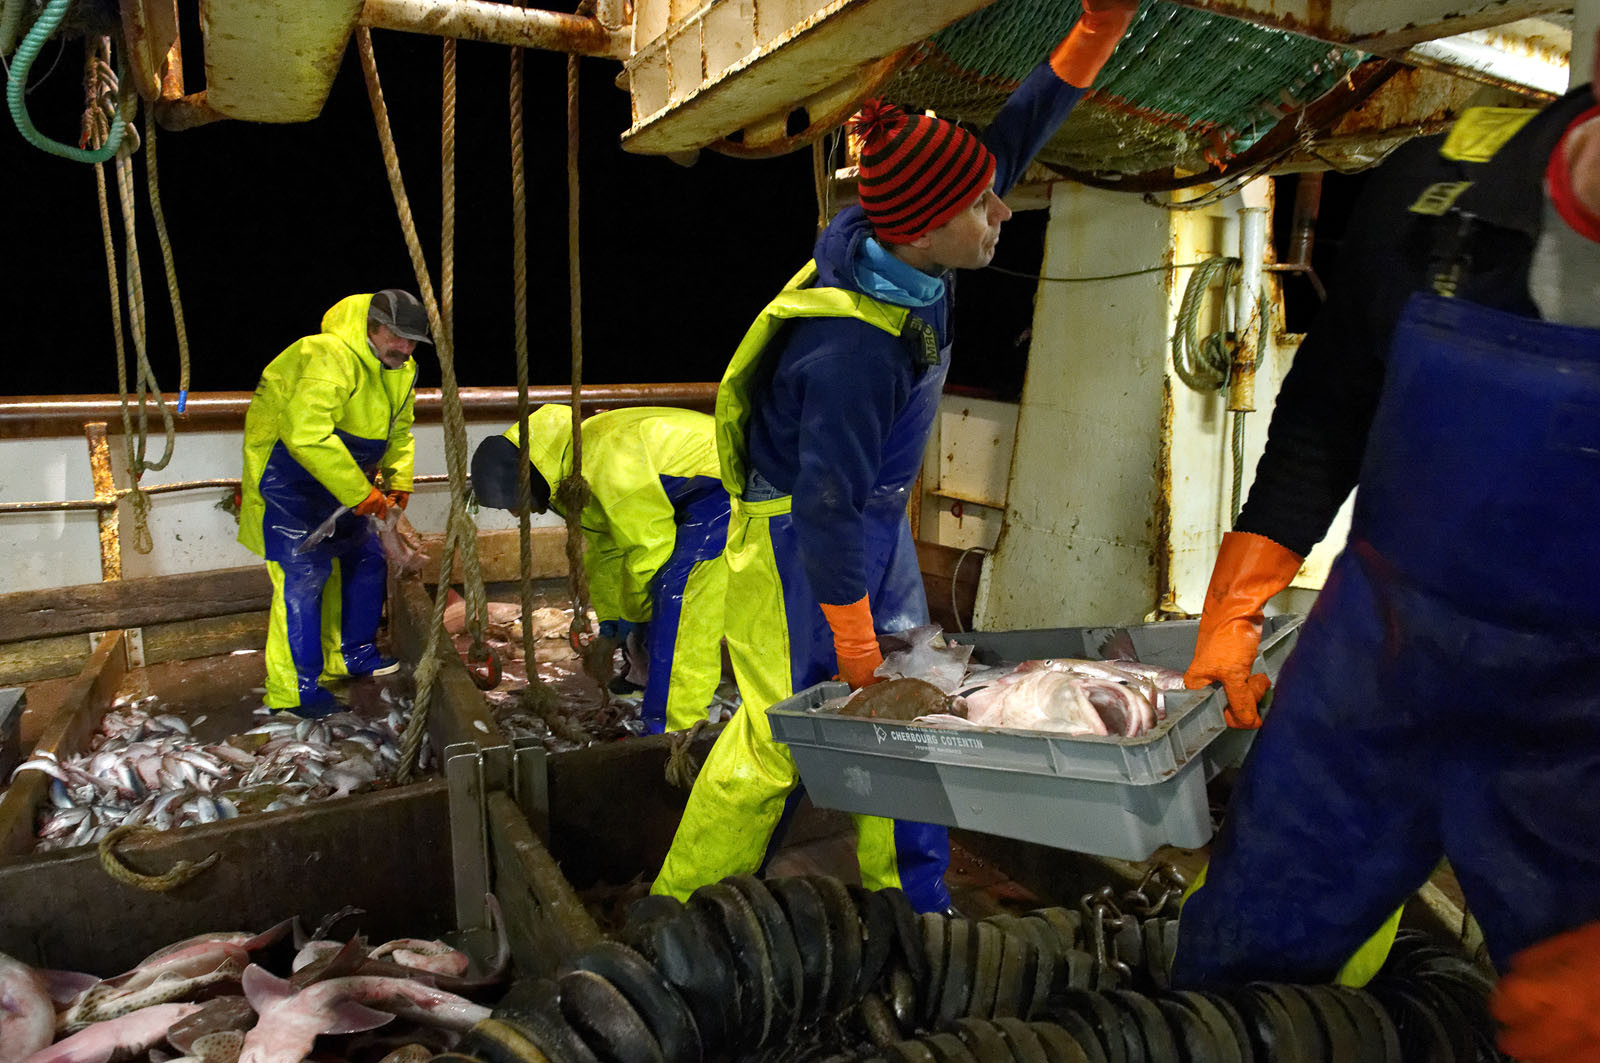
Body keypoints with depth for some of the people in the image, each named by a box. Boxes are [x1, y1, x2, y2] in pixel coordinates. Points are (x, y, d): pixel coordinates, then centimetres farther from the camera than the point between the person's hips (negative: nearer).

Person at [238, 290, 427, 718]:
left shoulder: (401, 371, 4)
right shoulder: (330, 357, -28)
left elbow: (398, 431, 18)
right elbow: (305, 433, -38)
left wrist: (397, 479, 1)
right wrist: (359, 492, -35)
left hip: (338, 478, 9)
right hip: (287, 475, -9)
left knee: (363, 558, 11)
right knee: (303, 573, -13)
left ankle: (351, 655, 27)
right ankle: (292, 689, -5)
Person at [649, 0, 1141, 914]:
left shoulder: (909, 256, -9)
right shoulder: (854, 349, -33)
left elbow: (1013, 136, 5)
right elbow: (827, 509, -28)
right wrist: (856, 649, -18)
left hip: (877, 523, 9)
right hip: (797, 539, -9)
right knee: (780, 734, -2)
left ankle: (911, 897, 29)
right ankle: (682, 907, 19)